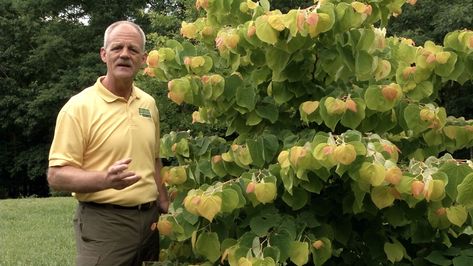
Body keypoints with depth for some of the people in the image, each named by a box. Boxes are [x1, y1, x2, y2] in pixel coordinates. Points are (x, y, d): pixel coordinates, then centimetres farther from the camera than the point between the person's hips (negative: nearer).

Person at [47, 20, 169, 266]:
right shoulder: (79, 107, -11)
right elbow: (56, 176, -14)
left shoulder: (148, 103, 7)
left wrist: (164, 205, 12)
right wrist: (106, 179, -29)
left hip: (149, 219, 6)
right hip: (104, 221, -6)